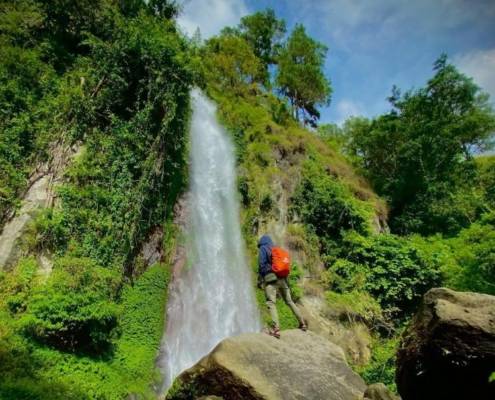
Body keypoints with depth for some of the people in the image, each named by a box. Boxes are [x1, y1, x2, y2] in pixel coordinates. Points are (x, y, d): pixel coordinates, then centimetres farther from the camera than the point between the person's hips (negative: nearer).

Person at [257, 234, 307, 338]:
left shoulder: (263, 249, 4)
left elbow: (261, 265, -7)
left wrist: (259, 280, -2)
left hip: (270, 279, -6)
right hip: (282, 278, 7)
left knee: (271, 303, -12)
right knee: (289, 301, 16)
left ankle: (276, 329, -26)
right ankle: (302, 323, 20)